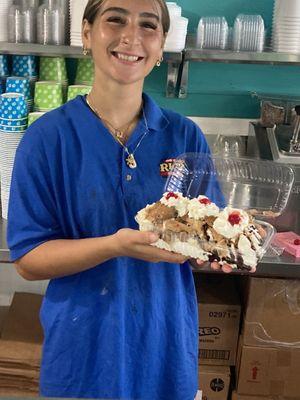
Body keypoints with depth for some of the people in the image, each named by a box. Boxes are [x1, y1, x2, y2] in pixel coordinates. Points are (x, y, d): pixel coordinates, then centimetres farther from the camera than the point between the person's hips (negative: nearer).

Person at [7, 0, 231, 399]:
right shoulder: (48, 136, -11)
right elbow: (28, 259, -12)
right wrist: (116, 245, -27)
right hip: (85, 347, -2)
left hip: (167, 343, 2)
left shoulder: (185, 136, -4)